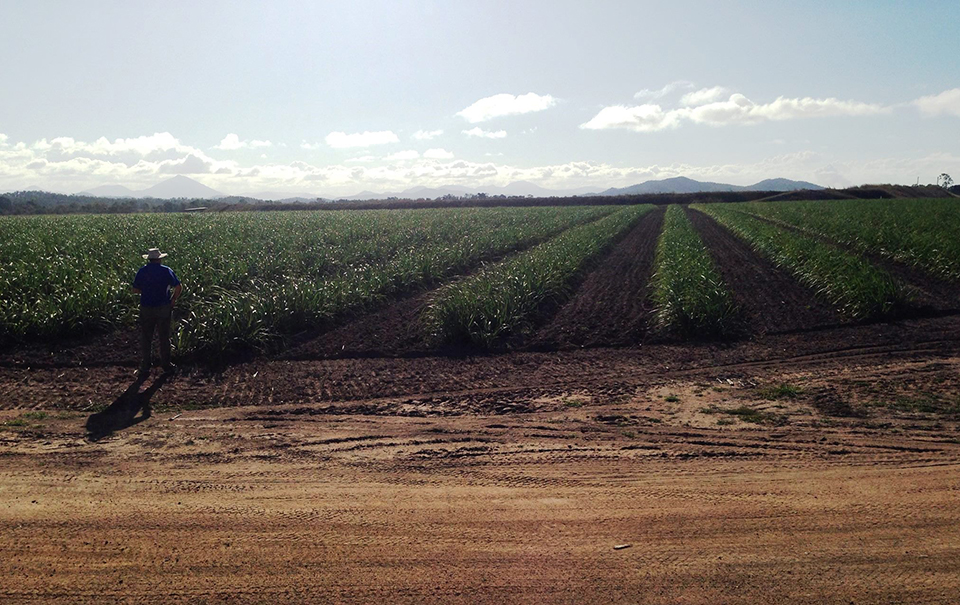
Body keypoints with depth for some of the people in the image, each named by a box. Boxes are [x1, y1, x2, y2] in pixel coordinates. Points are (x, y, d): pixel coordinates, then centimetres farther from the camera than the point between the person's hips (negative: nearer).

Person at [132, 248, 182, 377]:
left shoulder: (142, 271, -1)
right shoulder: (166, 271, -5)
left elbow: (135, 290, 3)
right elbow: (179, 287, -7)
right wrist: (173, 300, 5)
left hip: (146, 309, 1)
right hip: (163, 308, -1)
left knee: (146, 339, 10)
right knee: (164, 338, 10)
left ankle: (145, 368, 13)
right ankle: (166, 366, 19)